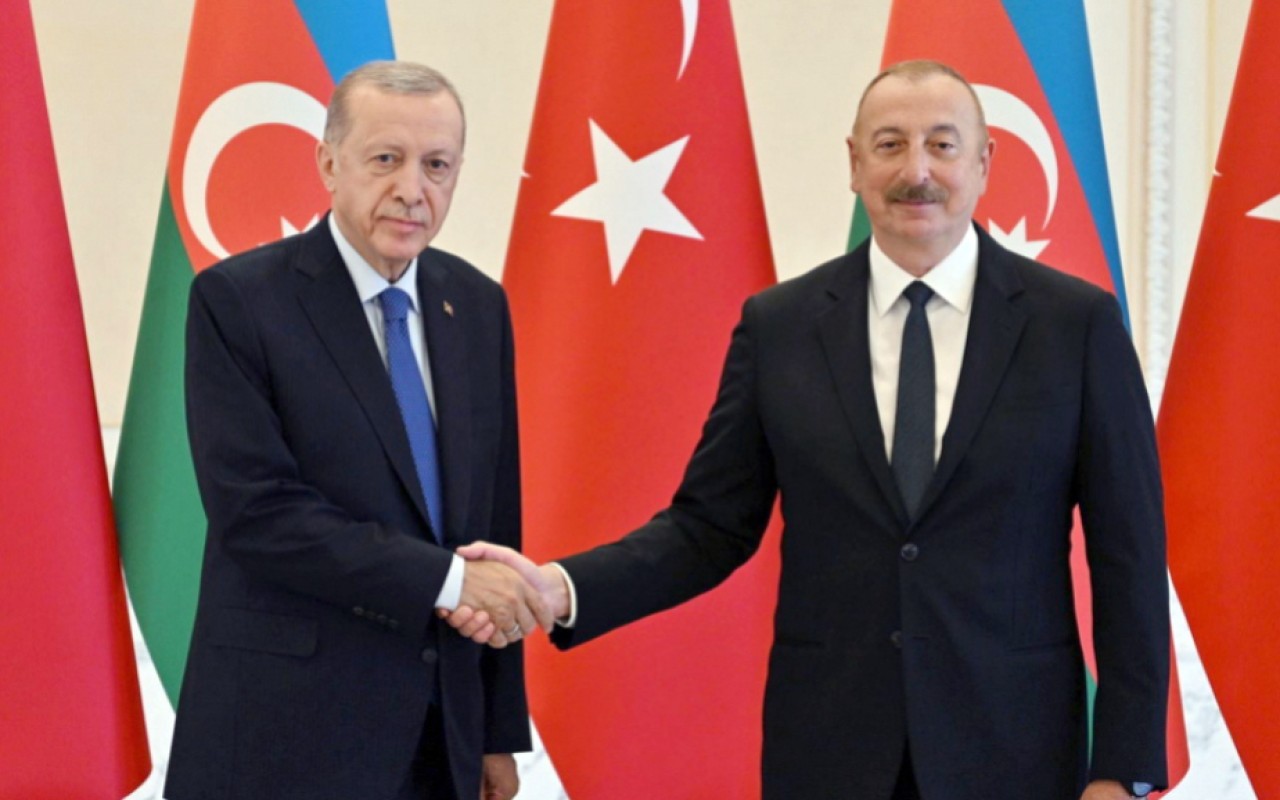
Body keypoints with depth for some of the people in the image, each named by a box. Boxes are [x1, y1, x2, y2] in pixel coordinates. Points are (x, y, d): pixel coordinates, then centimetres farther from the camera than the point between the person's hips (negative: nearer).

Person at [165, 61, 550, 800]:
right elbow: (255, 510, -17)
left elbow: (495, 518, 10)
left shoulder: (478, 305, 8)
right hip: (288, 732, -5)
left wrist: (500, 729, 10)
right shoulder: (238, 299, -8)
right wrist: (443, 578, -20)